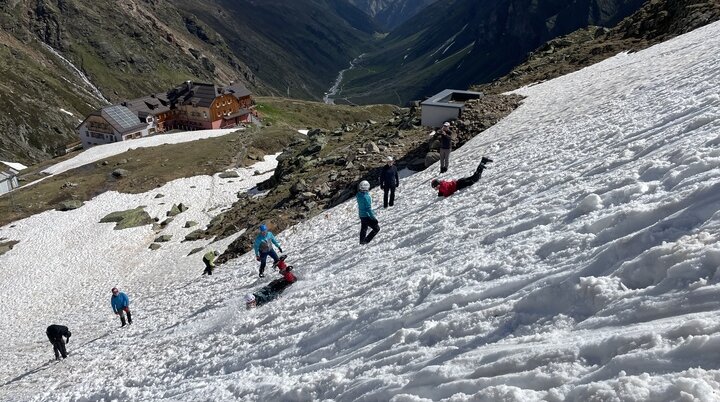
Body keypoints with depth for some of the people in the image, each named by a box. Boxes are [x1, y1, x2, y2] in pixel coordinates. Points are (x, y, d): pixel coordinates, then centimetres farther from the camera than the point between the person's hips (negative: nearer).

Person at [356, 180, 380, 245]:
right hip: (367, 216, -8)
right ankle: (366, 240, 3)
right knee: (377, 228, 6)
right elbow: (369, 208, -26)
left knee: (363, 229, 27)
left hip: (361, 215, 8)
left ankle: (362, 241, 40)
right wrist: (373, 218, -20)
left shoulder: (358, 195, -3)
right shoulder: (366, 196, -28)